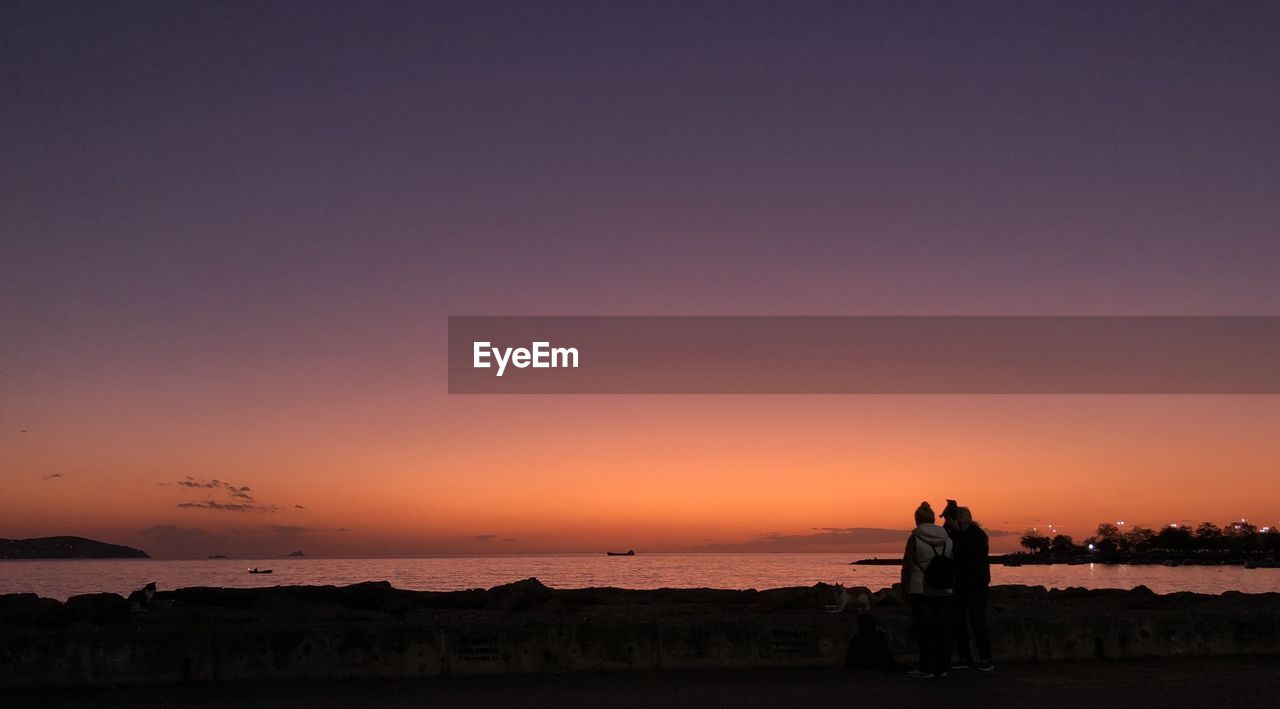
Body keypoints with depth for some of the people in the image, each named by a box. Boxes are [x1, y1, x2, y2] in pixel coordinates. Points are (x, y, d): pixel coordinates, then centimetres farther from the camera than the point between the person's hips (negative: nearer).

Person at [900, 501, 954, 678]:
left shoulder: (915, 538, -9)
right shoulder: (947, 539, 6)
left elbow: (907, 566, -9)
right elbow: (953, 566, 12)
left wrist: (905, 587, 0)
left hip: (921, 591, -4)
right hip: (944, 592, 5)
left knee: (924, 630, 1)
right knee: (942, 629, 9)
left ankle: (927, 667, 3)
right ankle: (941, 668, 13)